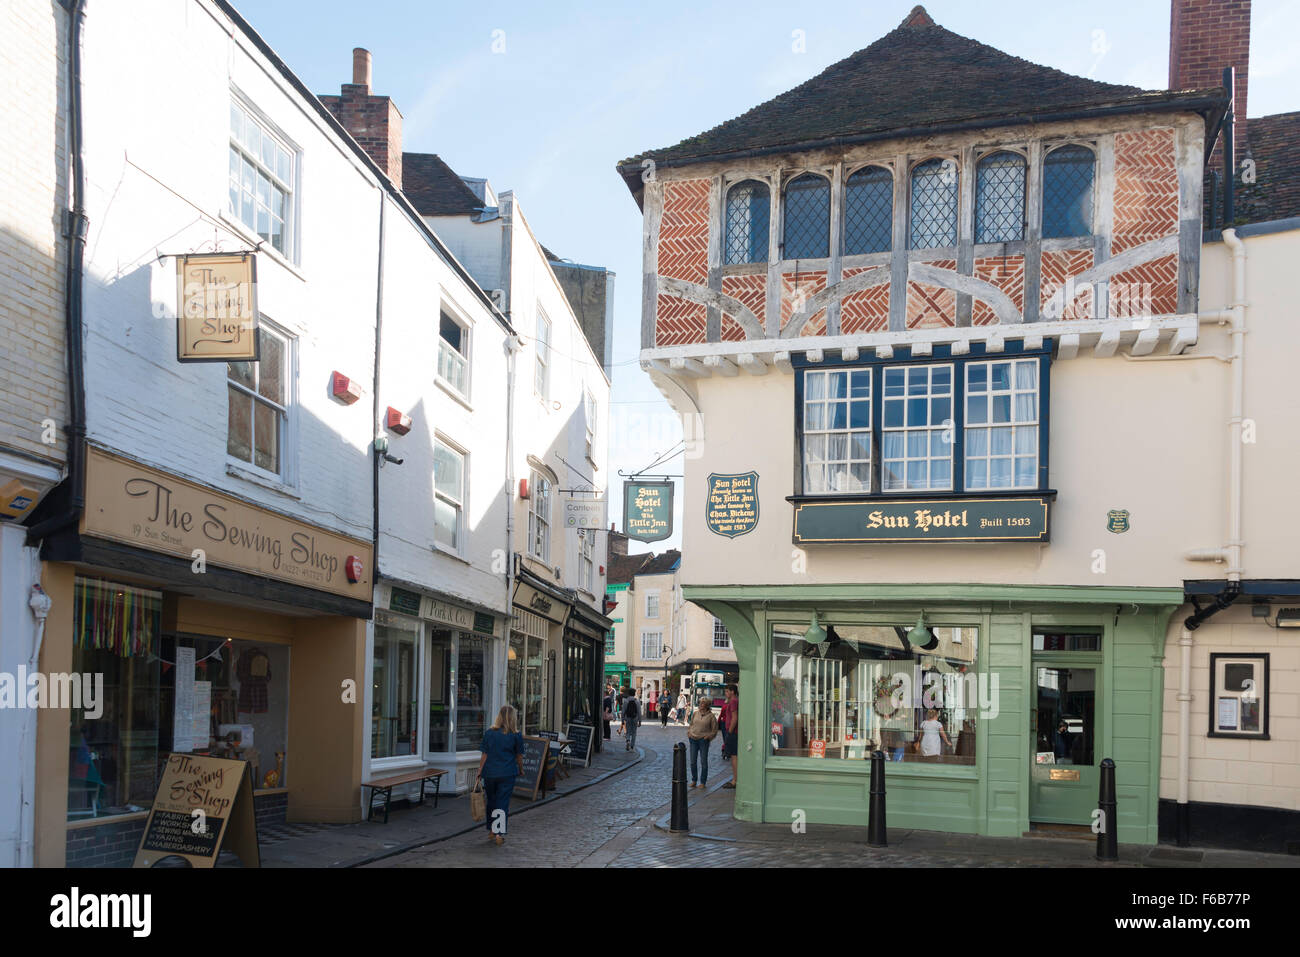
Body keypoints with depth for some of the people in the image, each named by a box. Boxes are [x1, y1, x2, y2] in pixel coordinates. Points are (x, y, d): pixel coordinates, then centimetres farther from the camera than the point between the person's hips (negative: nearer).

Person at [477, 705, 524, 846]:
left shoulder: (489, 733, -1)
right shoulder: (516, 735, -5)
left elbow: (484, 755, 1)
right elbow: (519, 756, 4)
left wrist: (480, 772, 8)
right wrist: (521, 770, 20)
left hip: (490, 773, 2)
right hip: (508, 773, -2)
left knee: (491, 801, 17)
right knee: (502, 803, 2)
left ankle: (491, 831, 26)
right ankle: (499, 834, -5)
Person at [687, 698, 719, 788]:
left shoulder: (711, 716, -2)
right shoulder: (696, 713, 10)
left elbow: (714, 730, 3)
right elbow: (691, 725, 22)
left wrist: (708, 737, -9)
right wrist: (688, 733, 7)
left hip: (703, 740, -4)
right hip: (693, 739, 4)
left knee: (704, 762, 0)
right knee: (692, 762, 5)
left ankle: (703, 782, 8)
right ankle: (693, 780, 16)